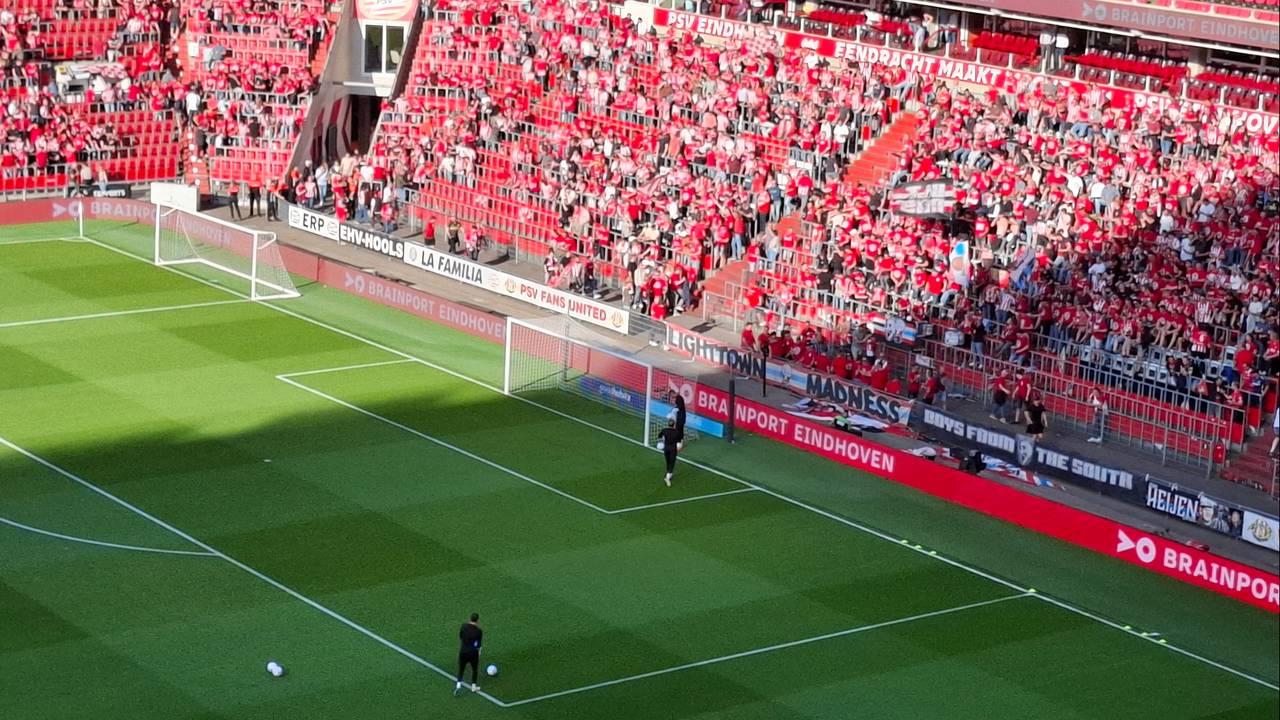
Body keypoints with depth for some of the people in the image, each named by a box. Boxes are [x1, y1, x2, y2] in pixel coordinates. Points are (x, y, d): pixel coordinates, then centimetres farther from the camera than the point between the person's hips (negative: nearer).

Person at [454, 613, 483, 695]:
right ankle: (474, 687, 28)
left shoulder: (464, 626, -8)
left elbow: (460, 637, 6)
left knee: (461, 669, 16)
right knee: (475, 669, 20)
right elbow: (478, 645, -13)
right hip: (473, 653, -2)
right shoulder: (478, 631, -17)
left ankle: (458, 684, -4)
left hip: (463, 651, 2)